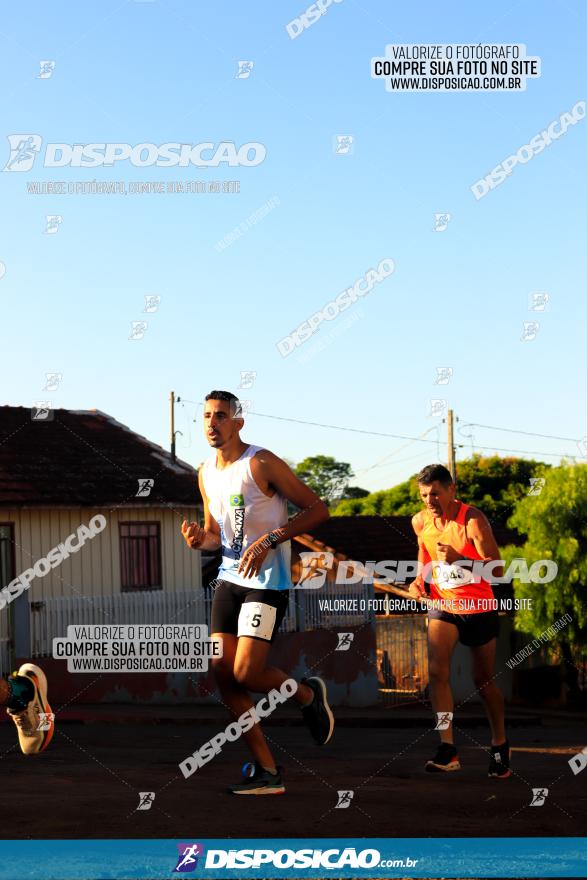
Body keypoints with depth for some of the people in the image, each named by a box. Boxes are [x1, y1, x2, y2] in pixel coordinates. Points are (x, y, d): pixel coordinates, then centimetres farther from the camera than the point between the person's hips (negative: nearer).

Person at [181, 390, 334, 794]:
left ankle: (309, 694, 16)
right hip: (230, 578, 7)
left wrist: (270, 540, -18)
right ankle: (267, 772, 8)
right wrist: (200, 539, -2)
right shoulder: (206, 474, 11)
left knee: (246, 673, -17)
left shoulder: (261, 463, -11)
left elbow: (318, 509, -10)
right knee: (223, 674, 0)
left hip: (268, 581, -7)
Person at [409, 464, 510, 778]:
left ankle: (500, 745, 30)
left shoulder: (473, 520, -19)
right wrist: (420, 578, 2)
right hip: (441, 606, 3)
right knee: (437, 670, -19)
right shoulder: (420, 522, -3)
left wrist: (460, 559, -37)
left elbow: (497, 569, -24)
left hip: (479, 608, -3)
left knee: (483, 680, 8)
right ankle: (447, 748, -22)